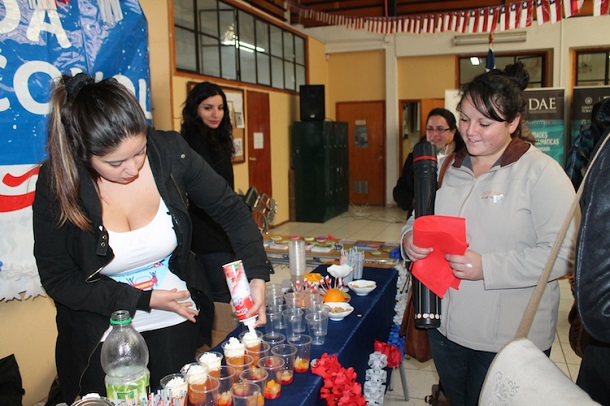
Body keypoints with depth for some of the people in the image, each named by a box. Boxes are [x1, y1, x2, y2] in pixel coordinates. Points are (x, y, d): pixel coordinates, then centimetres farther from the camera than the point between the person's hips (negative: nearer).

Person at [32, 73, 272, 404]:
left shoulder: (169, 152, -18)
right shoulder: (57, 182, -20)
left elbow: (231, 211, -8)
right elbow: (57, 279, -12)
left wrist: (257, 276, -18)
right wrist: (144, 300, -17)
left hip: (175, 326, 2)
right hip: (98, 341, -1)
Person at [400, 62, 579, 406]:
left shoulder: (541, 172, -13)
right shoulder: (450, 168, 5)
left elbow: (563, 254, -20)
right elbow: (420, 218, 12)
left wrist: (487, 267, -27)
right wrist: (411, 239, -11)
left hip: (510, 339, -5)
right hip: (446, 325, 6)